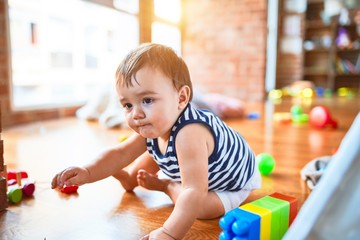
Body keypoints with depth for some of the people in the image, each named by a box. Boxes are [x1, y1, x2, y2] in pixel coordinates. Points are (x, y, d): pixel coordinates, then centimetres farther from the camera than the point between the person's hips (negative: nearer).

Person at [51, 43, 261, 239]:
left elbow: (195, 193, -50)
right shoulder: (152, 128, -19)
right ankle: (133, 179, 27)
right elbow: (120, 153, -15)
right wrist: (87, 173, -29)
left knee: (203, 208, -30)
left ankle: (166, 185, -5)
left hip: (237, 180, -6)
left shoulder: (189, 134, -47)